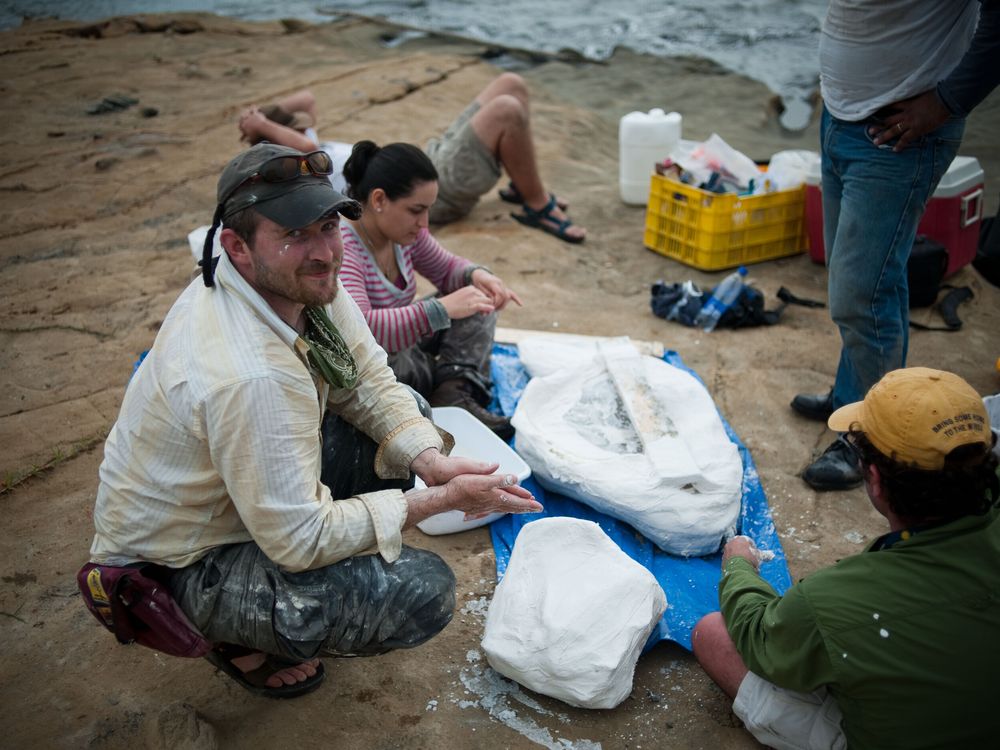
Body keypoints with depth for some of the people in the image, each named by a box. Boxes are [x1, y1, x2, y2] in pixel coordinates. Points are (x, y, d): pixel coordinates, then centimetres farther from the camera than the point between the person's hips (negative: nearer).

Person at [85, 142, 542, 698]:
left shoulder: (303, 280, -11)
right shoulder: (249, 376, -37)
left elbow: (371, 385, 0)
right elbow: (300, 540, -28)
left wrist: (431, 461, -18)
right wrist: (442, 500, -22)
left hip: (229, 493, 9)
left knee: (402, 424, 4)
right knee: (423, 590, -20)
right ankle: (249, 644, 6)